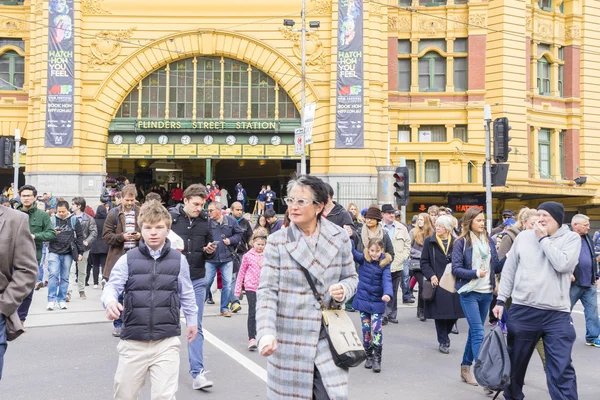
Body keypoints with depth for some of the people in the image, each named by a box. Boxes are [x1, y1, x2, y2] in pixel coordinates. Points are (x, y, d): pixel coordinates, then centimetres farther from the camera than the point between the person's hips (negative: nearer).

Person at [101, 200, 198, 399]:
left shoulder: (179, 260, 1)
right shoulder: (128, 259, -2)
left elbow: (186, 294, 12)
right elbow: (112, 286, -3)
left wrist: (192, 320, 21)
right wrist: (110, 302, -25)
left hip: (167, 342, -1)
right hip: (133, 342, 1)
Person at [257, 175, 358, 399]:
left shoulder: (339, 238, 1)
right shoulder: (277, 242, -4)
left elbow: (351, 277, 12)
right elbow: (267, 292, -8)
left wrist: (343, 290, -12)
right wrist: (266, 333, -21)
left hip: (327, 338, 1)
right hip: (288, 338, -1)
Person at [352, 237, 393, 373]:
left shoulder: (384, 264, -8)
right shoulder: (362, 259, -5)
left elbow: (387, 280, -20)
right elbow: (351, 251, -18)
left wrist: (388, 294, -39)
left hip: (377, 302, -1)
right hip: (363, 300, 2)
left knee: (377, 330, -5)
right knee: (366, 329, 8)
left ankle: (377, 359, 7)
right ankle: (369, 356, 23)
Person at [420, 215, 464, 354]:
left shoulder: (456, 243, 6)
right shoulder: (429, 242, 3)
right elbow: (424, 262, 3)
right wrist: (431, 275, -11)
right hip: (437, 283, -1)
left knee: (454, 312, 3)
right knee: (440, 314, 2)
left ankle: (445, 335, 29)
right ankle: (443, 342, 17)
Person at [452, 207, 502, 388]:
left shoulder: (489, 241, 7)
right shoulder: (461, 242, -6)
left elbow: (496, 267, 7)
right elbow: (456, 269, -10)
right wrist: (475, 273, -24)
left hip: (486, 293, 5)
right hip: (469, 293, -5)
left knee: (474, 331, 14)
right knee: (479, 334, -10)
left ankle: (465, 368, 26)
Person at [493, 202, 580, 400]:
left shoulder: (571, 238, 0)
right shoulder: (524, 236, 6)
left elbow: (562, 264, -19)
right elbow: (509, 270, 10)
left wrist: (544, 239, -10)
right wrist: (501, 300, 6)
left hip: (557, 314, -2)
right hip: (522, 310, 3)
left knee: (561, 369, -4)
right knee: (515, 363, 16)